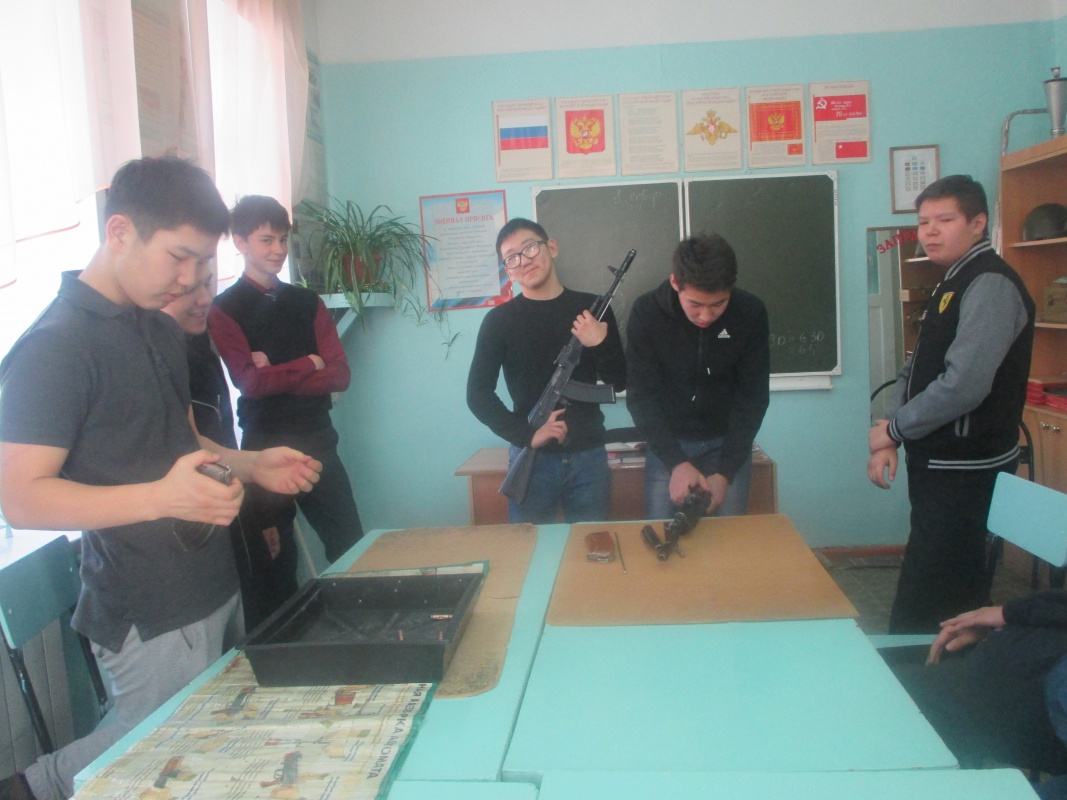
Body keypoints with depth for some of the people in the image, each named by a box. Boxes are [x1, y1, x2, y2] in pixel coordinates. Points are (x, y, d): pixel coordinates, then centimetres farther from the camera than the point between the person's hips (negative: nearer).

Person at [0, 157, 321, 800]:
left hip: (218, 586, 8)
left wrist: (250, 466, 4)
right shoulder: (55, 347, -15)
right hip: (151, 617, -8)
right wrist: (160, 497, -32)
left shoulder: (164, 332, 11)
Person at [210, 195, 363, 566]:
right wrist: (310, 363, -5)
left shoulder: (308, 302, 9)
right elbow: (251, 381, -16)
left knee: (352, 549, 7)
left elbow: (340, 375, 0)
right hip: (265, 447, -4)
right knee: (276, 561, 9)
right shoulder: (223, 310, -4)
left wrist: (276, 374, -12)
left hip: (318, 442, 4)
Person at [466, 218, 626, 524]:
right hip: (532, 458, -1)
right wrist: (527, 434, -17)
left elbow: (619, 382, 6)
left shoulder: (591, 308, 4)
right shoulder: (500, 320, -1)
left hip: (590, 456, 2)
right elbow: (478, 395, -5)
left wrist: (600, 344, -13)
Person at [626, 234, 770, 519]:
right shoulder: (646, 313, -18)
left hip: (728, 442, 1)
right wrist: (677, 462, -27)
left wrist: (725, 472, -19)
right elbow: (641, 396, -16)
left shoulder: (751, 313, -16)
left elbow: (753, 397, -11)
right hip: (667, 443, 0)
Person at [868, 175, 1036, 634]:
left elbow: (963, 385, -25)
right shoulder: (951, 286, 15)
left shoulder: (990, 285, -16)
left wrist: (891, 429, -11)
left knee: (920, 614, -7)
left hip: (966, 470, -10)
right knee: (955, 596, 20)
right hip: (938, 465, 10)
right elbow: (915, 371, 15)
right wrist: (889, 441, 1)